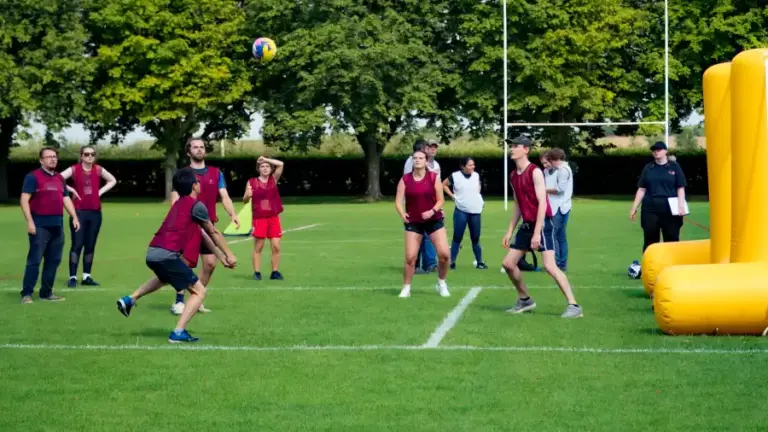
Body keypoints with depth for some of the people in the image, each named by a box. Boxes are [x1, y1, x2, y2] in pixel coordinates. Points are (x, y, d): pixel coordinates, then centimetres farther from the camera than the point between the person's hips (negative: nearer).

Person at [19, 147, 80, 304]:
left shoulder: (59, 178, 18)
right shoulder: (33, 177, -4)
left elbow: (66, 199, 23)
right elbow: (24, 200, -10)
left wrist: (74, 217, 12)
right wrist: (29, 221, -18)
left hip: (57, 225, 7)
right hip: (40, 225, -7)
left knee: (54, 260, 8)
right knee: (34, 260, -8)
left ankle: (47, 292, 16)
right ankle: (26, 293, -5)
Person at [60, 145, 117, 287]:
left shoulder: (98, 169, 5)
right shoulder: (74, 169, -5)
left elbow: (113, 180, 19)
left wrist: (100, 191, 7)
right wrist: (72, 190, -12)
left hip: (95, 213, 4)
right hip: (79, 212, -4)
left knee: (90, 245, 7)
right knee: (77, 245, -6)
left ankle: (86, 276, 13)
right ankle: (73, 277, -4)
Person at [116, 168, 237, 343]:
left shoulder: (178, 204, 23)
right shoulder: (196, 205, -2)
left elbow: (201, 234, 28)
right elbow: (213, 233, 9)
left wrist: (220, 256, 33)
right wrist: (229, 254, 22)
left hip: (152, 253, 9)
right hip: (167, 255, -9)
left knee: (164, 278, 42)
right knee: (199, 291, 0)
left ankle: (130, 299, 36)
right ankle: (179, 332, -10)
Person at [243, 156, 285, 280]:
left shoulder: (274, 179, 6)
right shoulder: (252, 182, 0)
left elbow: (281, 164, -4)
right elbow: (245, 201, 2)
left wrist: (265, 159, -3)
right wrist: (247, 195, -20)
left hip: (273, 218, 2)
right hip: (259, 218, -2)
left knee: (276, 246, -1)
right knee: (258, 247, 3)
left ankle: (275, 272, 7)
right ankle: (257, 272, 8)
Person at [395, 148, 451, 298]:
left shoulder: (434, 177, -3)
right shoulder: (405, 180, -2)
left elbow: (441, 200, -3)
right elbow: (398, 201, -5)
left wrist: (433, 211, -21)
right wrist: (402, 214, -24)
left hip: (434, 220, 0)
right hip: (413, 222, 0)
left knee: (444, 254, -8)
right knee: (410, 257, -5)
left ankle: (441, 283, 15)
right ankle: (406, 288, 11)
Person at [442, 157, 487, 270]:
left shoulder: (476, 175, 5)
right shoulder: (455, 176, -7)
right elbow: (444, 185, 7)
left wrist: (480, 199, 13)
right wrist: (452, 195, -2)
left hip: (475, 211, 3)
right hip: (461, 211, -3)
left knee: (475, 238, 8)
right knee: (457, 237, -2)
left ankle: (479, 262, 14)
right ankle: (452, 262, 3)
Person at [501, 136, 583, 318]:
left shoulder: (535, 172, -14)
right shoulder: (513, 175, 11)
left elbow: (542, 203, -19)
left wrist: (537, 233, -23)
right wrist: (509, 231, 17)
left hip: (542, 224, -9)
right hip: (526, 224, 9)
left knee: (549, 265, -19)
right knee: (508, 263, 8)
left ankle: (574, 306, -15)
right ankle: (525, 299, 26)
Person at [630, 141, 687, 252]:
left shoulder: (674, 167, 4)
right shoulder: (648, 168, 10)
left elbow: (680, 188, 1)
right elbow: (641, 189, 11)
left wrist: (681, 206, -9)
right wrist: (634, 207, 7)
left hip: (670, 210, -2)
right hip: (650, 209, 2)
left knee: (672, 239, 0)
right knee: (650, 240, 4)